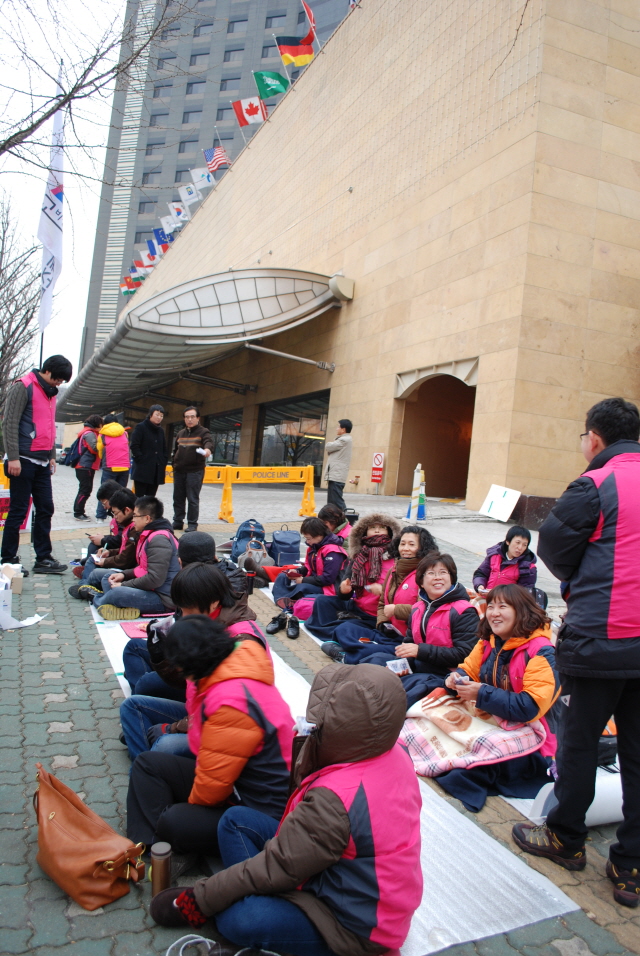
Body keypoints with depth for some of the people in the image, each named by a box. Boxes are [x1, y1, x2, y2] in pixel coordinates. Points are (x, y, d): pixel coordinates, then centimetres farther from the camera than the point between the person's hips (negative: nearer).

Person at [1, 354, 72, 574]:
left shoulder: (50, 392, 16)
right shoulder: (23, 387, -8)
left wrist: (52, 456, 16)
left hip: (42, 462, 8)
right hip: (24, 460, -8)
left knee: (45, 509, 6)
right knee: (18, 510, -2)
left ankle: (43, 558, 12)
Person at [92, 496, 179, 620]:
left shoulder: (159, 540, -21)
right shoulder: (149, 535, 14)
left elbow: (155, 579, -27)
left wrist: (124, 585, -16)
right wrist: (124, 574, 7)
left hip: (164, 599, -12)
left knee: (116, 593, -34)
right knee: (107, 579, 16)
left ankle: (98, 602, -1)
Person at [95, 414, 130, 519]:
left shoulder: (102, 435, 3)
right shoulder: (124, 433, 10)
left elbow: (100, 452, 9)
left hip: (109, 468, -2)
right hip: (125, 467, 2)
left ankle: (100, 516, 2)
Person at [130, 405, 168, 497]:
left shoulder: (161, 430, 17)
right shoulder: (140, 427, -1)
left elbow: (164, 449, 22)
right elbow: (134, 446, -7)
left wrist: (164, 461, 8)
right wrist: (141, 460, -14)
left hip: (157, 470, 6)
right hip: (142, 469, -6)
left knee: (151, 498, 7)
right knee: (139, 497, -6)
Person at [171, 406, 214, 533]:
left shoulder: (203, 432, -3)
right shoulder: (181, 433, 16)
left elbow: (209, 442, -23)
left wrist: (208, 449, -45)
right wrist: (174, 463, 12)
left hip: (195, 472, -6)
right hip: (179, 471, 6)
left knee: (193, 499, -2)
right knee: (178, 498, 11)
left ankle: (192, 524, 6)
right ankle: (178, 522, 20)